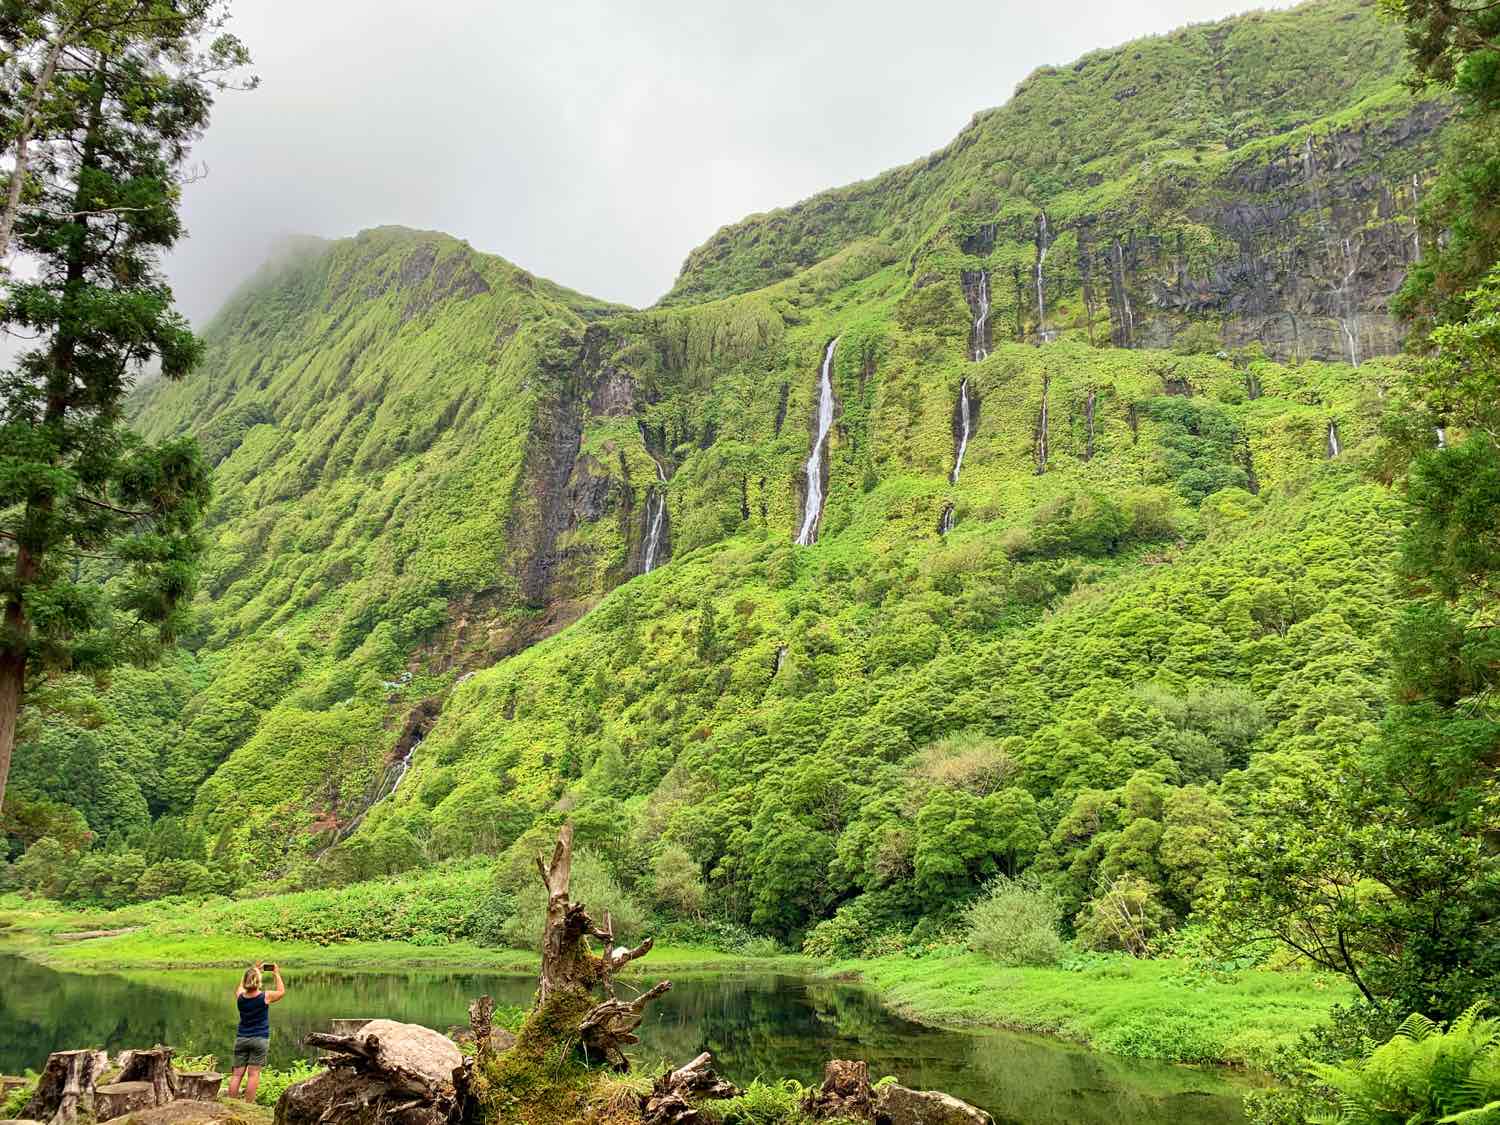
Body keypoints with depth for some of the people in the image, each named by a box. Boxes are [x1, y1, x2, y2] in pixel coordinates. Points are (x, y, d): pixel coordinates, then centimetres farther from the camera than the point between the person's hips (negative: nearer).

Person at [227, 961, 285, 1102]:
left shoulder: (240, 997, -2)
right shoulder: (265, 997, -11)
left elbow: (240, 987, 23)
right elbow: (281, 991, 9)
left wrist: (253, 971, 27)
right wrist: (277, 974, 18)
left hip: (241, 1038, 3)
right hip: (259, 1039, -3)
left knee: (237, 1074, 5)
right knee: (253, 1074, -3)